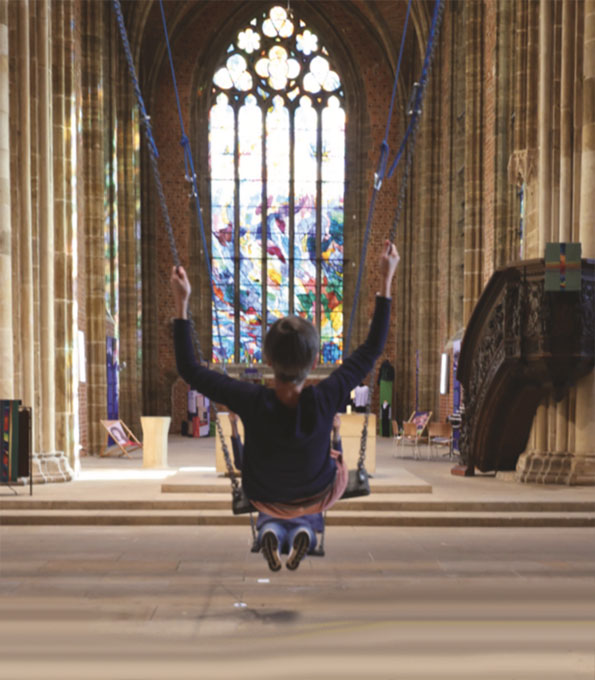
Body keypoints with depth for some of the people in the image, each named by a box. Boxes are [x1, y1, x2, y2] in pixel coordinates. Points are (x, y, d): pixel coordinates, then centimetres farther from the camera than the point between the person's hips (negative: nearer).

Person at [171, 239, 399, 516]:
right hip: (319, 497, 0)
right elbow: (372, 348, -22)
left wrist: (181, 303, -20)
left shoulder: (252, 402, -37)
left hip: (264, 499, 0)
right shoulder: (325, 400, -37)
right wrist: (386, 281, -18)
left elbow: (189, 369, -23)